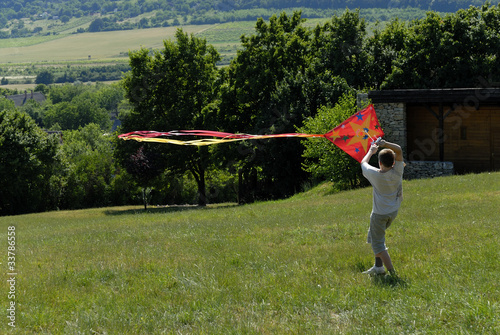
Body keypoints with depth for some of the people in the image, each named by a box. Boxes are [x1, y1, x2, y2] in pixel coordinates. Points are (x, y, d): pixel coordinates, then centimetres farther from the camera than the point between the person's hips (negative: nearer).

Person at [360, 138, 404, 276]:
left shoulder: (375, 174, -21)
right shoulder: (397, 172, -15)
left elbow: (363, 163, 0)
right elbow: (399, 150, -12)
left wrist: (371, 150, 17)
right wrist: (386, 144, -28)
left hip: (379, 214, -5)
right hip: (393, 212, 6)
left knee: (378, 244, 1)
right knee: (374, 236, 23)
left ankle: (391, 272, -9)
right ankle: (378, 266, 23)